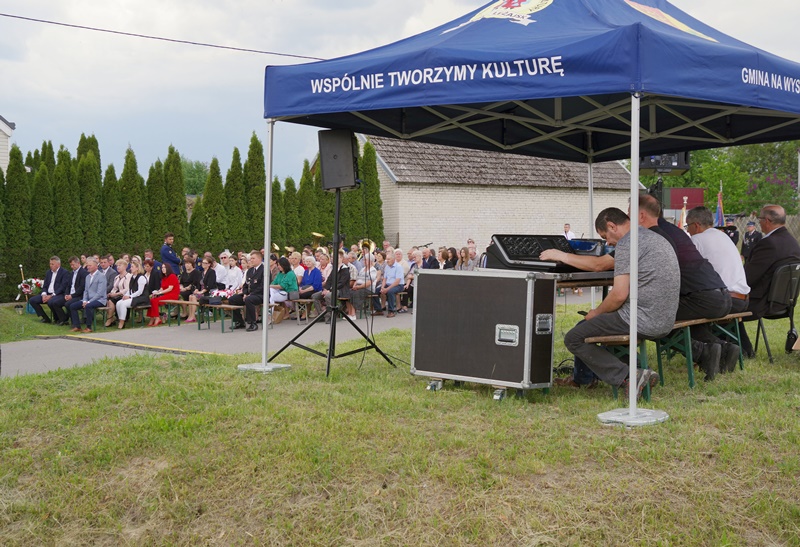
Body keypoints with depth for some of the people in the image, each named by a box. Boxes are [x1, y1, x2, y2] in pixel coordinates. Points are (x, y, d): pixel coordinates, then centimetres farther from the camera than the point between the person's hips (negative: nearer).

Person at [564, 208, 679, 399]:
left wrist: (596, 312, 1)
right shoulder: (657, 238, 19)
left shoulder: (627, 243, -12)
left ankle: (629, 377, -13)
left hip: (643, 322, -10)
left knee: (574, 339, -3)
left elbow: (620, 295, -18)